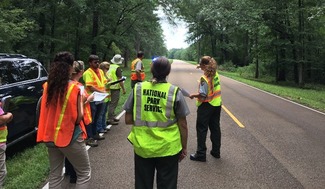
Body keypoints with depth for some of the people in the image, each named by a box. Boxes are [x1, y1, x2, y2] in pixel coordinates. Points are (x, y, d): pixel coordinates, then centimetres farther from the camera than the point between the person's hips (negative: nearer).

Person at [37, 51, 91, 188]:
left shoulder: (47, 87, 0)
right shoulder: (74, 88, -14)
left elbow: (46, 112, 9)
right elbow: (78, 117, -14)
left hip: (50, 136, 6)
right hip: (70, 136, -6)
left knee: (54, 175, 17)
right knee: (84, 173, 9)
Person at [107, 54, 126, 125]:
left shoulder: (109, 67, 8)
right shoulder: (117, 68, -14)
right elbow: (120, 79, -16)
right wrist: (123, 89, -11)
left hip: (109, 87, 8)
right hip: (115, 88, -8)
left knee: (112, 103, 18)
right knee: (113, 104, -3)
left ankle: (113, 117, 28)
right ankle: (110, 119, 0)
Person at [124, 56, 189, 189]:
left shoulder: (137, 89, -7)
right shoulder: (175, 92, -11)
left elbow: (128, 120, -2)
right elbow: (183, 125, -6)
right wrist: (184, 148, 7)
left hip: (142, 148, 2)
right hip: (168, 149, -1)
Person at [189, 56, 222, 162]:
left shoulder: (204, 78, -21)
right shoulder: (215, 74, 2)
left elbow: (202, 95, -24)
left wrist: (193, 95, -8)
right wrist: (202, 67, 18)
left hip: (206, 106, -8)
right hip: (217, 104, 8)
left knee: (201, 129, 3)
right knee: (215, 128, 16)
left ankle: (201, 154, 9)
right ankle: (216, 151, 27)